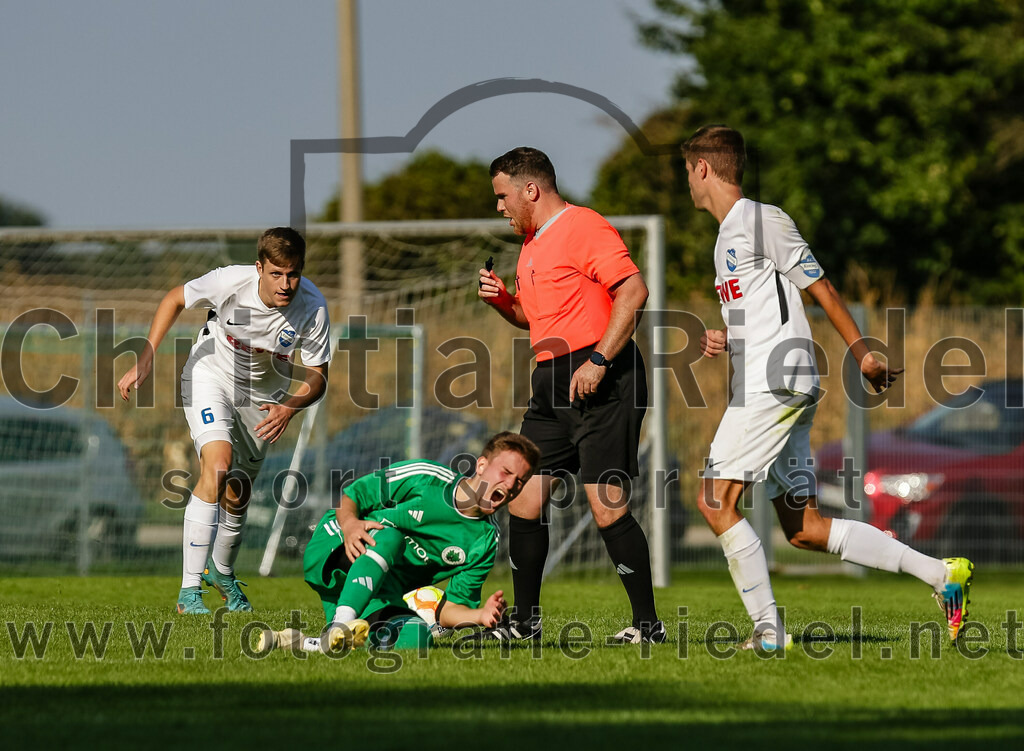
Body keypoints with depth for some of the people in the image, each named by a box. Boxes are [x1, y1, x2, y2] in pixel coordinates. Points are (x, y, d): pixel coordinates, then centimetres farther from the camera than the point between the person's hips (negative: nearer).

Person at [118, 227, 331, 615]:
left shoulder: (312, 307, -25)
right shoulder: (231, 281, -29)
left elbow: (317, 376, -16)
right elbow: (174, 299, -10)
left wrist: (289, 407, -36)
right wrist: (145, 360, -14)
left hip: (263, 397, 3)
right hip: (210, 376, -3)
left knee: (237, 496, 11)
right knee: (218, 465, -27)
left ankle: (221, 572, 44)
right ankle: (190, 591, -27)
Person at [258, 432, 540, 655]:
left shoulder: (485, 541, 4)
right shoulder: (426, 478, -7)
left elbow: (447, 608, 3)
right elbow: (350, 495, -2)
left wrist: (480, 615, -19)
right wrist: (349, 523, -24)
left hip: (382, 594, 4)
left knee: (417, 637, -29)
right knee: (388, 536, -36)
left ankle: (303, 643, -25)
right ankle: (339, 627, -52)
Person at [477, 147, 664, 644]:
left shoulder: (584, 228, -10)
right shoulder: (531, 243, 20)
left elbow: (633, 291, -18)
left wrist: (598, 360, -22)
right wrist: (502, 300, 10)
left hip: (601, 384, -9)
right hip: (552, 385, 9)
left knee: (607, 506, -12)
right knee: (523, 501, 7)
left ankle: (648, 622, -5)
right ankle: (524, 621, 17)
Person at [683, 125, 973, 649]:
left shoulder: (763, 220, -5)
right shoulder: (728, 234, 23)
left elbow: (819, 288, -6)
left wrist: (862, 353, -7)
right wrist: (726, 340, 13)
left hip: (776, 383, -10)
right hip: (762, 386, 10)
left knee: (715, 500, -15)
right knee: (804, 528, 5)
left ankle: (767, 627, -14)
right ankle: (940, 574, 5)